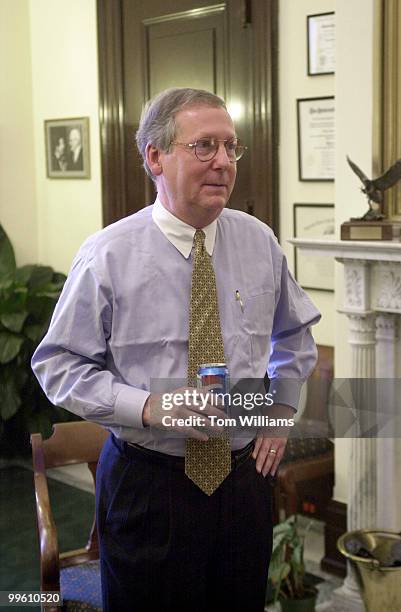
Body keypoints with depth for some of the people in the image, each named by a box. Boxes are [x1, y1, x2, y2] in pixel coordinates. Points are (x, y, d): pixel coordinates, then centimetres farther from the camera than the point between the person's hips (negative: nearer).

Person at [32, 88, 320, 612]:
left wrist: (282, 408, 7)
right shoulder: (108, 256, -11)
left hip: (245, 476, 4)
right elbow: (59, 365, -9)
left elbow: (294, 332, 18)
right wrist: (148, 406, -21)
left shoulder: (260, 242, 1)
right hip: (148, 486, -3)